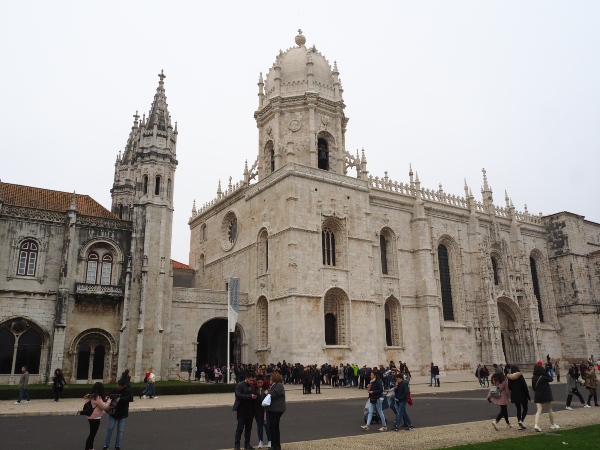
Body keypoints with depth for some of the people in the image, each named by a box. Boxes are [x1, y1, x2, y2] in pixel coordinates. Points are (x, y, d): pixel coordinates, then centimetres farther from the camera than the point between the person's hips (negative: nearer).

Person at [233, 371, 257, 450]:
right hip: (242, 411, -6)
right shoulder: (239, 385, -8)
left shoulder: (252, 386, 11)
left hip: (250, 411, 6)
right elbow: (238, 395, -21)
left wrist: (255, 396, -6)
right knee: (240, 428, -1)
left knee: (248, 428, 12)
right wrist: (250, 396, -24)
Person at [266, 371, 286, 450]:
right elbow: (271, 394, 17)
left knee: (275, 426, -4)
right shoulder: (274, 385, 18)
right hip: (272, 408, 10)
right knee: (272, 426, 11)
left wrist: (267, 393, -4)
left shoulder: (279, 385, -14)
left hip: (277, 409, -10)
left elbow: (273, 395, -21)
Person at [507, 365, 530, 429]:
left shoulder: (509, 377, 1)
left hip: (514, 396, 4)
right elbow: (524, 386, -13)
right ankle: (522, 420, -12)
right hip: (522, 395, -4)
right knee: (525, 409, 10)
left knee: (518, 409, 13)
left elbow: (509, 388, 7)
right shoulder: (520, 376, -13)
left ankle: (520, 425, 10)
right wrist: (528, 395, -6)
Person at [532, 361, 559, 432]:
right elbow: (551, 379, -1)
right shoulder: (544, 377, -19)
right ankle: (552, 425, 31)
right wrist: (545, 372, -4)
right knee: (550, 410, 17)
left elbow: (533, 387, 3)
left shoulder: (533, 378, -5)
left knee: (539, 410, 1)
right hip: (547, 395, -3)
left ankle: (536, 425, -17)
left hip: (538, 396, 3)